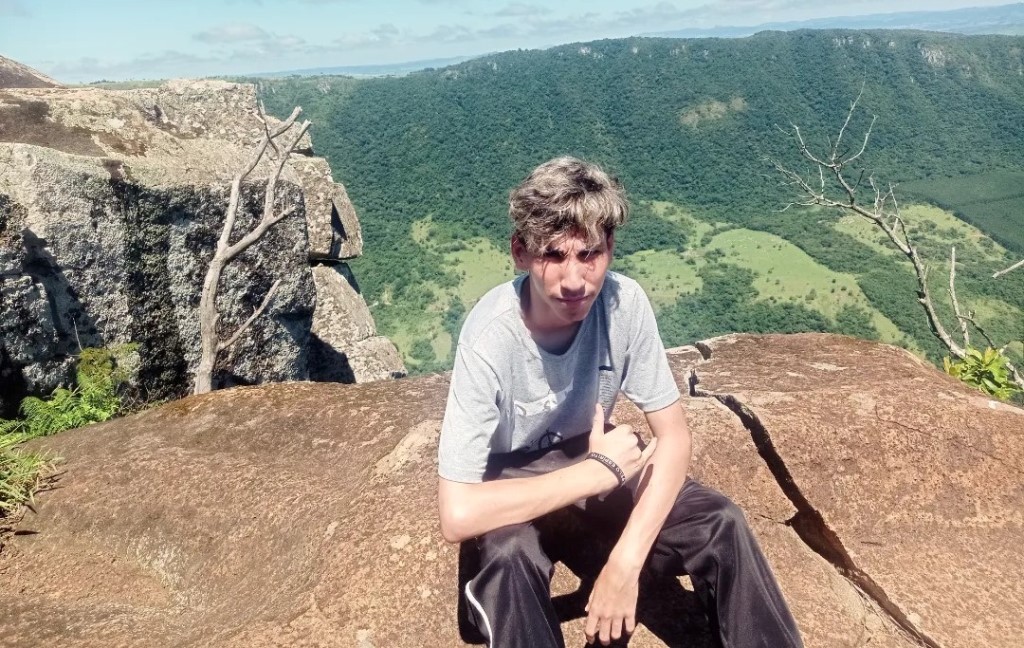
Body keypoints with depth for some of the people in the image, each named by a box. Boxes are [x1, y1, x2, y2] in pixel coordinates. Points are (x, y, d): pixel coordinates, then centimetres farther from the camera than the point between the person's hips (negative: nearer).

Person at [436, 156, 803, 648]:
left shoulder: (625, 302, -22)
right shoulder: (490, 337, -33)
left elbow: (674, 437, -15)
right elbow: (457, 515, -35)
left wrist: (626, 560, -27)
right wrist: (598, 473, -31)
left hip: (591, 455, 4)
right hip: (513, 478, -3)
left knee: (720, 523, -17)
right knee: (512, 559, -35)